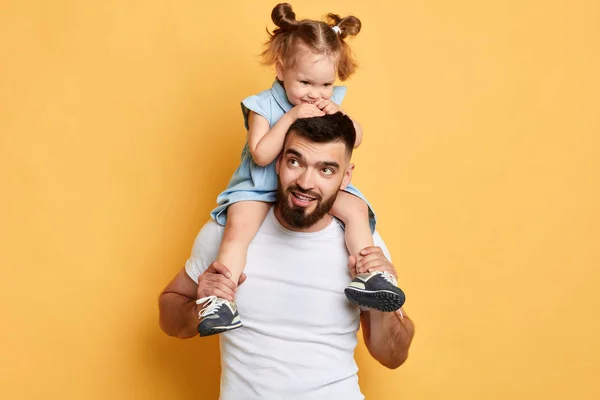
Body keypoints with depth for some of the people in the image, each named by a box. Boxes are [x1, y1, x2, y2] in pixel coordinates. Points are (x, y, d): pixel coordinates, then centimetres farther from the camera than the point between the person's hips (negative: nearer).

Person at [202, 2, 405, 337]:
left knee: (357, 208, -19)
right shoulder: (263, 106, -12)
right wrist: (291, 116, -26)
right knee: (239, 225, -28)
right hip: (261, 187, -3)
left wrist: (338, 115, -18)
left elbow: (356, 140, 3)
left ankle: (370, 273, -14)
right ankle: (219, 300, -26)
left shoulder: (331, 101, 0)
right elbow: (261, 155, -20)